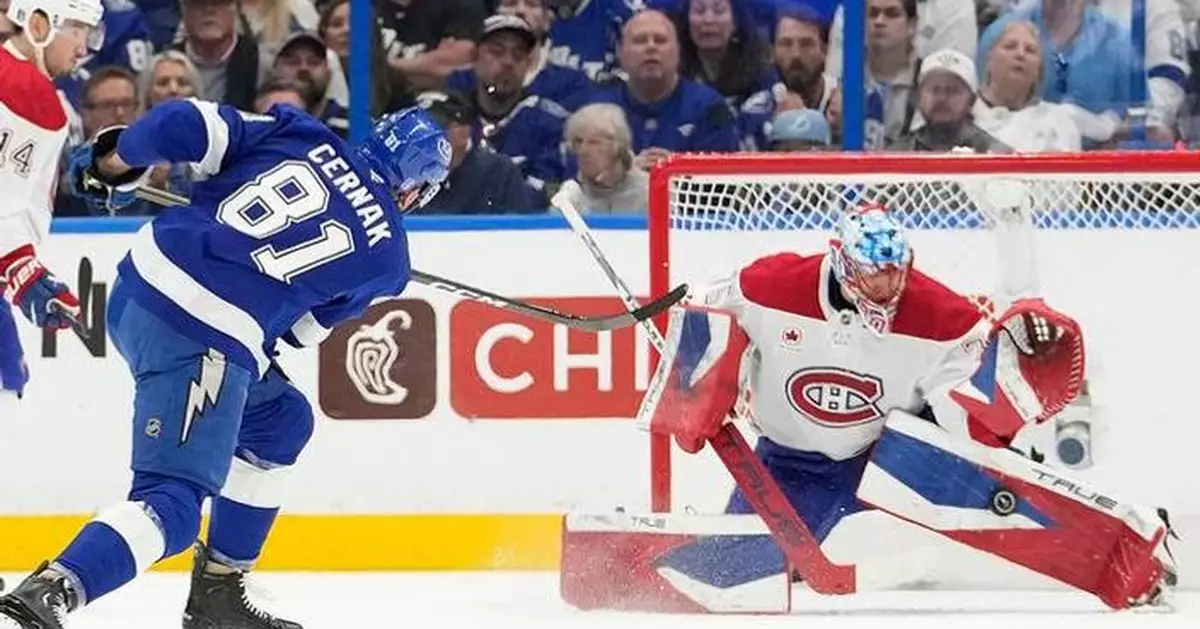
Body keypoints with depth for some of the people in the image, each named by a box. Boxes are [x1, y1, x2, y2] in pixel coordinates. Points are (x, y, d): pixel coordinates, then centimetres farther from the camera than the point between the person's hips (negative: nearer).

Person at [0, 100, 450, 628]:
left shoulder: (298, 134, 12)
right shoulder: (386, 255, 5)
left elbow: (181, 125, 3)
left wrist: (112, 162, 17)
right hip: (206, 343, -7)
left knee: (281, 419, 25)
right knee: (173, 502, -6)